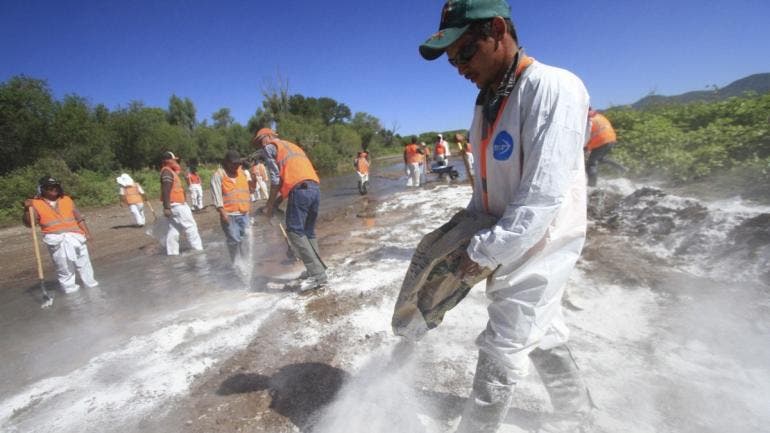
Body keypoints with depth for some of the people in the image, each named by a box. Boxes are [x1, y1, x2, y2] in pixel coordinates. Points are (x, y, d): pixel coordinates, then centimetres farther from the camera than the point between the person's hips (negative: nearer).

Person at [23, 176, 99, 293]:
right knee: (63, 265, 1)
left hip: (75, 235, 3)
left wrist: (86, 232, 5)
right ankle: (69, 286, 13)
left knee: (83, 261, 10)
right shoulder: (35, 204, 3)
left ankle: (89, 282, 21)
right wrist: (27, 209, -20)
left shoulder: (67, 199, 12)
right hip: (55, 239, -2)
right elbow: (29, 223, -5)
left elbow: (79, 217, 12)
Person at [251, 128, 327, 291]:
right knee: (308, 232, 15)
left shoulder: (270, 147, 11)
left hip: (300, 189, -8)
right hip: (315, 187, 8)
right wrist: (279, 200, 27)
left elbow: (275, 178, 1)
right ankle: (317, 270, 16)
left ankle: (317, 274, -11)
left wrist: (269, 205, 7)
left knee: (295, 232, -6)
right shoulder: (292, 146, 34)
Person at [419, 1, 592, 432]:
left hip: (542, 246, -8)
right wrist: (469, 232, 6)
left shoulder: (555, 88, -21)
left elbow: (544, 197, -27)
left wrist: (484, 252, -21)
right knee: (544, 336, 23)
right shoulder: (488, 99, 5)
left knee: (500, 356, 0)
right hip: (512, 243, 8)